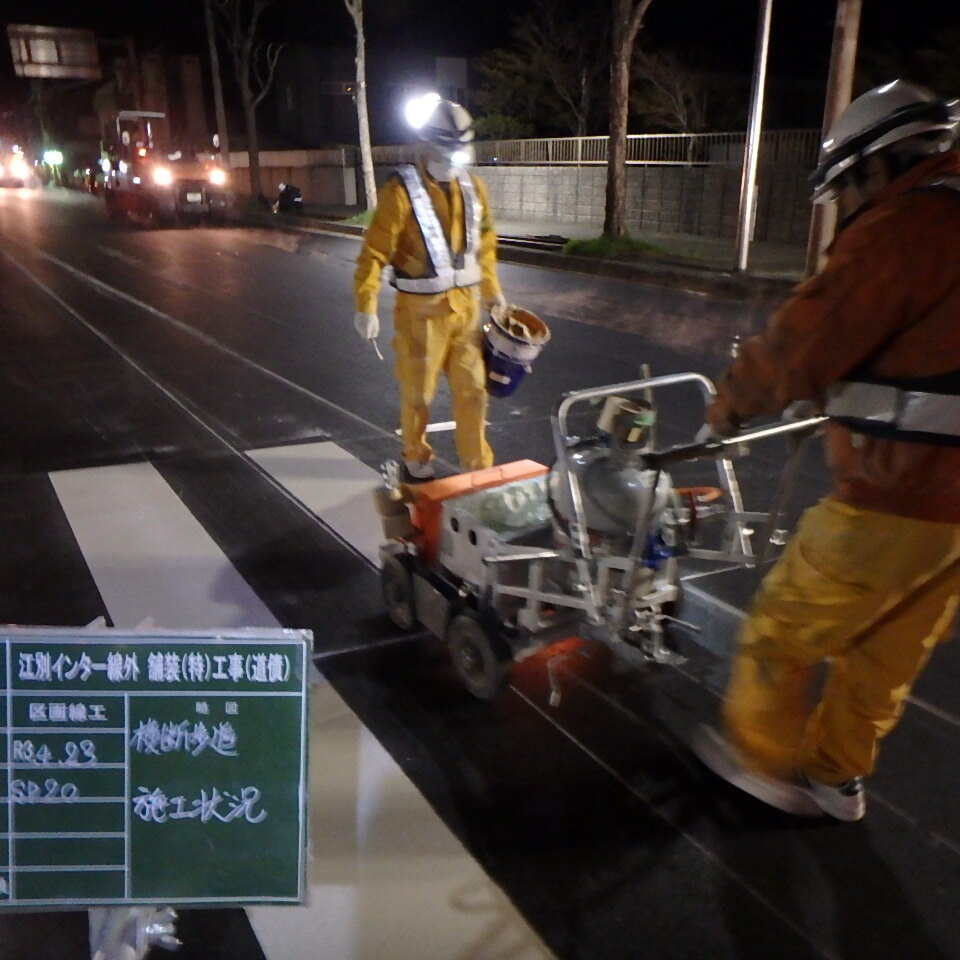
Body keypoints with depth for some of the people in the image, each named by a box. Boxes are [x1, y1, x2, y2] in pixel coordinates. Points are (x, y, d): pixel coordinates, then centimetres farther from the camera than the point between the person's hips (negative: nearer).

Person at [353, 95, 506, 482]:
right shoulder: (402, 191, -13)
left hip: (466, 305, 5)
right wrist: (366, 306, -18)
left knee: (472, 389, 9)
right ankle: (416, 461, 29)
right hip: (421, 309, -5)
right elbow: (374, 251, -14)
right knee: (418, 392, 9)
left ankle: (478, 465, 22)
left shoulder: (473, 188, 6)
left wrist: (492, 289, 16)